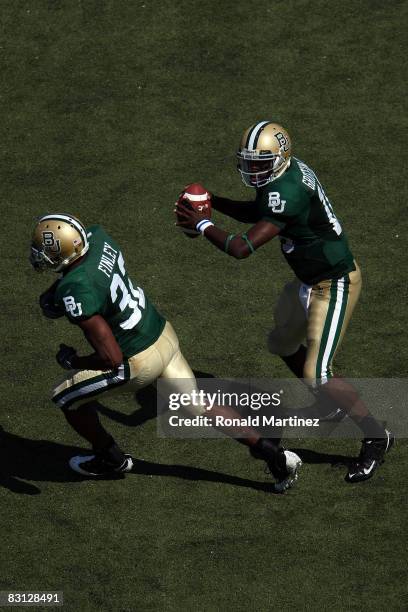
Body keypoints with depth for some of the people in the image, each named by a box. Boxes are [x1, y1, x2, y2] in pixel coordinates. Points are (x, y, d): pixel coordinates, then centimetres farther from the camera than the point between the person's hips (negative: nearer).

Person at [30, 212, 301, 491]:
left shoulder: (77, 293, -31)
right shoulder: (97, 236, -8)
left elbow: (112, 358, -28)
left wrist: (73, 361, -11)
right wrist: (53, 295, 1)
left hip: (140, 361, -8)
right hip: (163, 334, 8)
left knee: (68, 398, 14)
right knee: (201, 407, 20)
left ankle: (111, 459, 34)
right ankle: (273, 454, 20)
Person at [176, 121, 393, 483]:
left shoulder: (287, 192, -31)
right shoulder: (290, 170, -1)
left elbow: (242, 248, -32)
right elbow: (257, 213, 17)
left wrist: (201, 224, -17)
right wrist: (211, 202, 3)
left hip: (334, 285, -10)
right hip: (310, 281, 10)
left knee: (317, 375, -12)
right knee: (284, 345, 25)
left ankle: (375, 437, 3)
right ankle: (334, 402, 43)